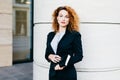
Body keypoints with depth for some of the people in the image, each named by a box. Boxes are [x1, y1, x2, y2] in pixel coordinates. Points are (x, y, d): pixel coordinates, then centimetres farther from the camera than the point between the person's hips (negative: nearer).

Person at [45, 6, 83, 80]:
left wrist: (62, 64, -13)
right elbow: (47, 53, 14)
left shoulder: (75, 35, -7)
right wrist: (50, 56, -8)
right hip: (53, 72, 4)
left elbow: (79, 56, -8)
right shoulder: (50, 35, 8)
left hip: (68, 74, -4)